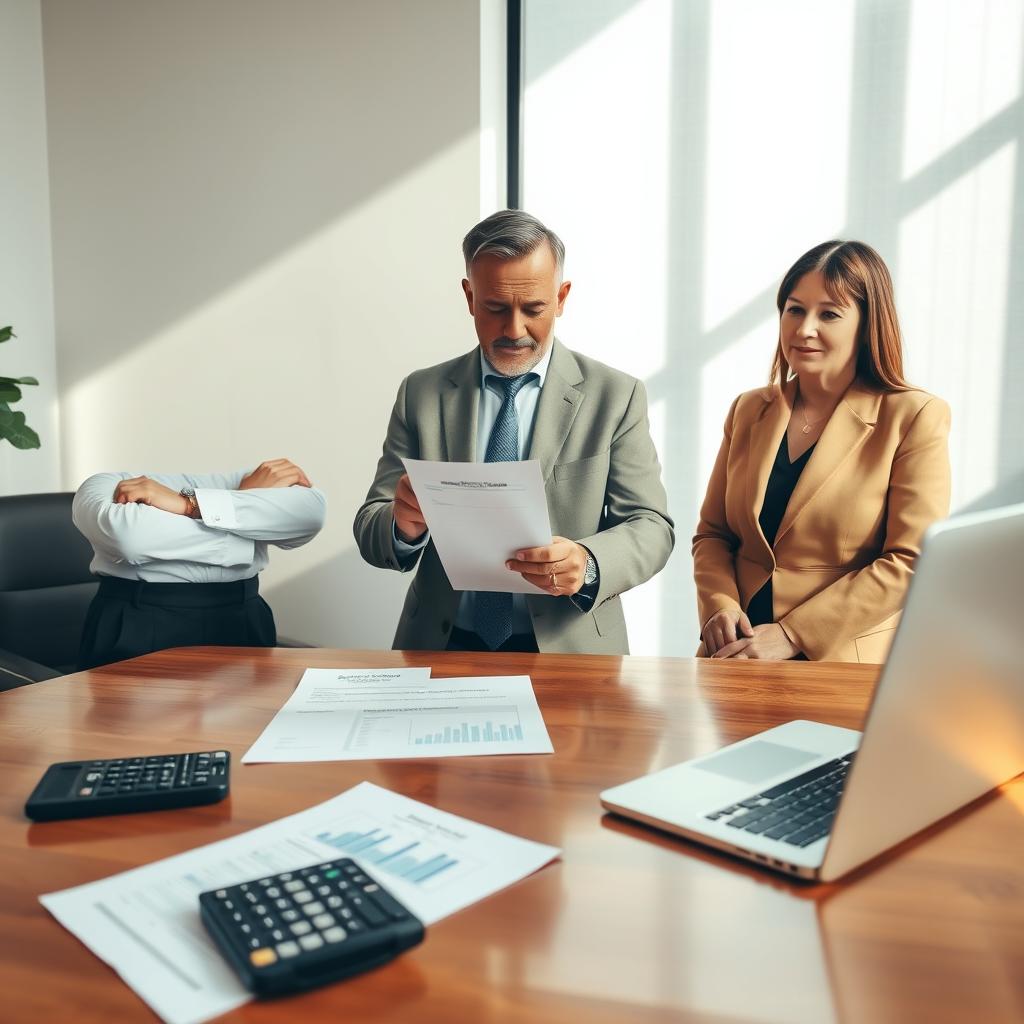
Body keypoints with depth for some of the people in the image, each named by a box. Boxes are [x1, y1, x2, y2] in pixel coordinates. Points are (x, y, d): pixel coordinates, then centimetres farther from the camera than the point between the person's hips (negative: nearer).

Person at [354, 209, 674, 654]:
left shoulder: (616, 396, 3)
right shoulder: (421, 394, 6)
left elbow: (651, 526, 1)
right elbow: (369, 530, 5)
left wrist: (587, 564, -20)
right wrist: (404, 526, -19)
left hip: (568, 649, -2)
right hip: (441, 647, 3)